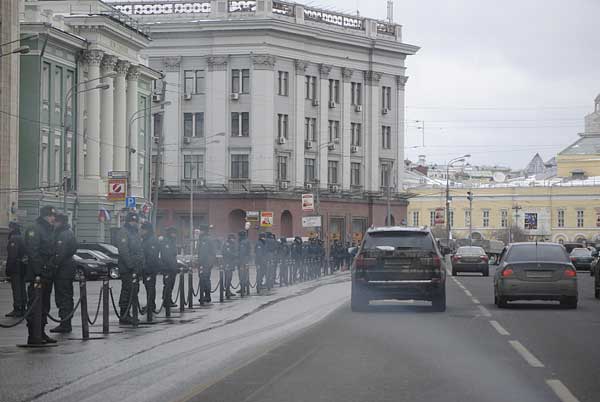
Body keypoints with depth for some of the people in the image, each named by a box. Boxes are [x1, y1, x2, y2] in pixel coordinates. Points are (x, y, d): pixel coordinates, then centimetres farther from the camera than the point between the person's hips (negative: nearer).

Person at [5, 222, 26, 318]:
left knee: (16, 288, -8)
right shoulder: (21, 238, 15)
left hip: (16, 267, -9)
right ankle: (22, 309, 17)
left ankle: (17, 309, -9)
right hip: (22, 267, 9)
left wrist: (8, 270, -18)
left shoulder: (13, 239, -14)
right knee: (22, 288, 12)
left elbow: (11, 256, -19)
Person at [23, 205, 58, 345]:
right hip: (37, 275, -9)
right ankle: (33, 336, -9)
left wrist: (52, 269, 15)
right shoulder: (34, 230, -9)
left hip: (48, 274, 9)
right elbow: (32, 253, -17)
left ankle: (41, 333, 17)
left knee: (44, 305, 11)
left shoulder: (50, 231, 19)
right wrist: (37, 273, -23)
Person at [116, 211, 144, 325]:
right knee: (128, 290, -11)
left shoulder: (135, 233, 22)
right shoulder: (123, 232, -9)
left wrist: (140, 266, 17)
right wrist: (130, 265, -22)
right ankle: (124, 316, -11)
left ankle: (126, 315, 14)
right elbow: (124, 251, -18)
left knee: (134, 290, 9)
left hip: (135, 268, 9)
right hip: (127, 269, -9)